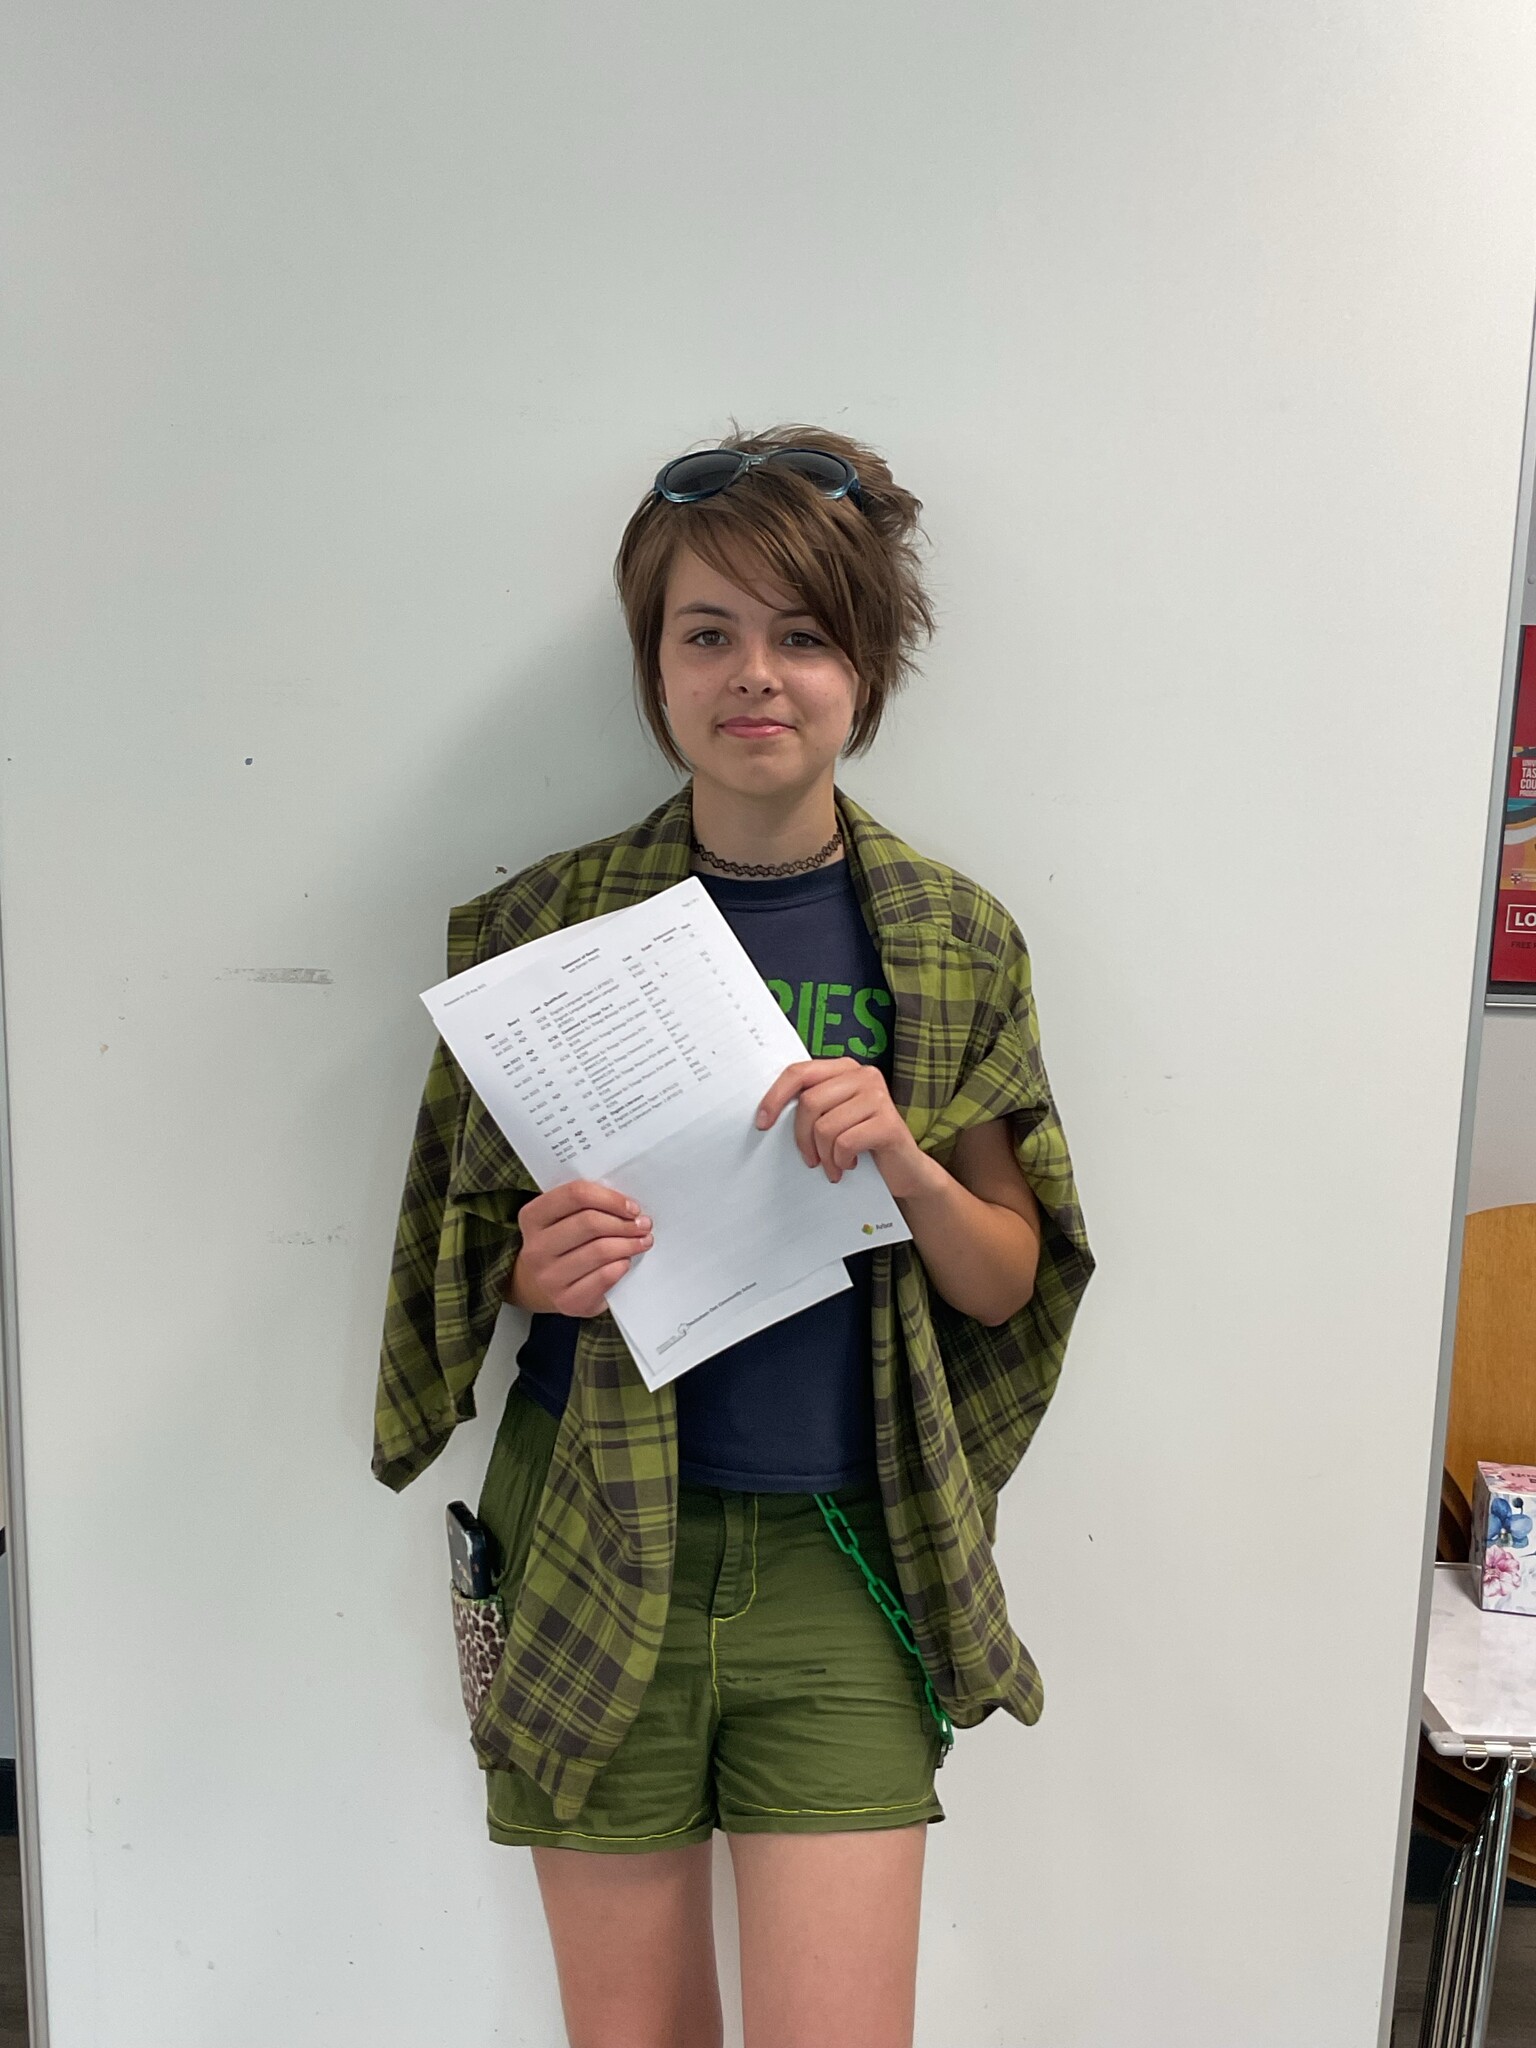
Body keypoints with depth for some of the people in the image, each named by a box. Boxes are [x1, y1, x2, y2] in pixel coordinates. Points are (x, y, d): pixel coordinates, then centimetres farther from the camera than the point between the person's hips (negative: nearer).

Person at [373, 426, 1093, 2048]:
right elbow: (471, 1248, 6)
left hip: (844, 1557, 0)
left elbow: (1008, 1283, 3)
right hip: (596, 1548, 0)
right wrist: (543, 1267, -16)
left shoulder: (956, 941, 0)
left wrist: (905, 1164, -17)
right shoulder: (544, 925, -3)